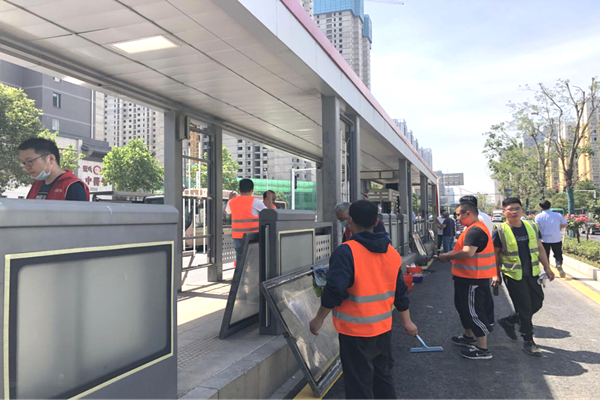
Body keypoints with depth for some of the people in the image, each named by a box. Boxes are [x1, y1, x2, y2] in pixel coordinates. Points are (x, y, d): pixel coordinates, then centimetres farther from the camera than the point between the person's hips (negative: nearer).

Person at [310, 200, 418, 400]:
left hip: (355, 330, -6)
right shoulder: (392, 252, 3)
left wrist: (319, 319, -11)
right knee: (382, 374, 23)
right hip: (383, 327, 7)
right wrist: (407, 321, 19)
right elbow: (400, 291, 9)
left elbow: (334, 291, -24)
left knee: (359, 382, 7)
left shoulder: (346, 252, -20)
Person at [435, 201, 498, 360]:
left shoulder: (475, 230, -21)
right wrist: (450, 254, 9)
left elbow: (468, 252, -31)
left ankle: (483, 349, 5)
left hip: (473, 279, -11)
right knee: (464, 307, 23)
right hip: (470, 277, 11)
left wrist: (447, 256, -20)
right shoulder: (476, 228, 15)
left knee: (474, 311, -4)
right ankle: (469, 337, 39)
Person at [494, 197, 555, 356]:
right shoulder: (500, 231, -10)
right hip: (513, 276, -5)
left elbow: (540, 248, 13)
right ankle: (528, 342, 15)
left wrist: (547, 268, 9)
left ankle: (508, 322, 30)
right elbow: (495, 255, -4)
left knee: (537, 303, 11)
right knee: (524, 308, 0)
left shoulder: (531, 227, 4)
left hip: (532, 274, 6)